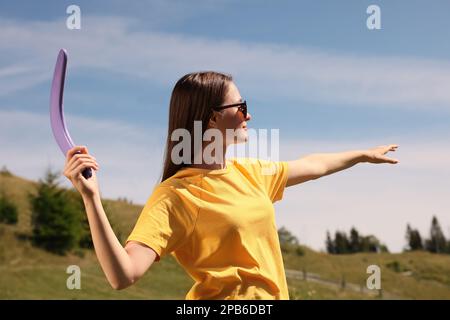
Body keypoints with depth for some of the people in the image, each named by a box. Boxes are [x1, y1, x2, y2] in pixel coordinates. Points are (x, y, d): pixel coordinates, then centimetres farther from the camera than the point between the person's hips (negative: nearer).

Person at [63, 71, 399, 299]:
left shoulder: (248, 172, 6)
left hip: (274, 293, 7)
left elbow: (313, 165, 25)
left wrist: (363, 154, 36)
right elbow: (123, 275, -28)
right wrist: (91, 197, -37)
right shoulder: (175, 196, -17)